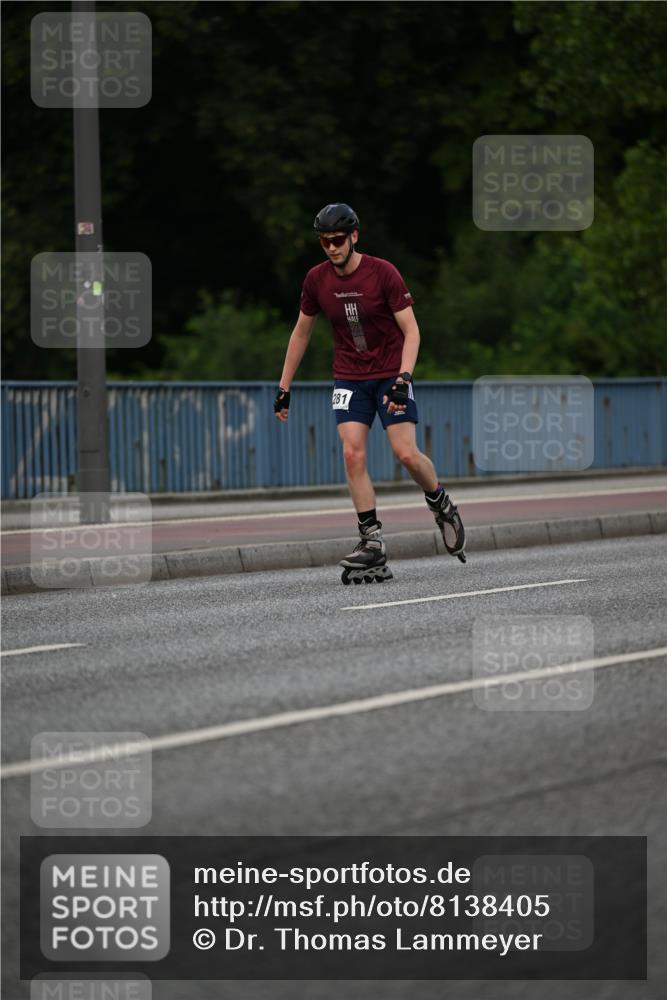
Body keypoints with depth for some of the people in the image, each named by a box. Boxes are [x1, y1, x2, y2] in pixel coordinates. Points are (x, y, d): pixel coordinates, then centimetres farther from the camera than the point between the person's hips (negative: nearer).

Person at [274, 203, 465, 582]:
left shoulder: (383, 273, -14)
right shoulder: (317, 279, -3)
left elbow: (411, 330, -13)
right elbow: (301, 332, 11)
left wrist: (403, 379, -25)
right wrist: (284, 387, 10)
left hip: (391, 375, -3)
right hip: (349, 378, 3)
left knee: (407, 454, -13)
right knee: (353, 455, -13)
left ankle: (441, 504, 18)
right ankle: (373, 543, -11)